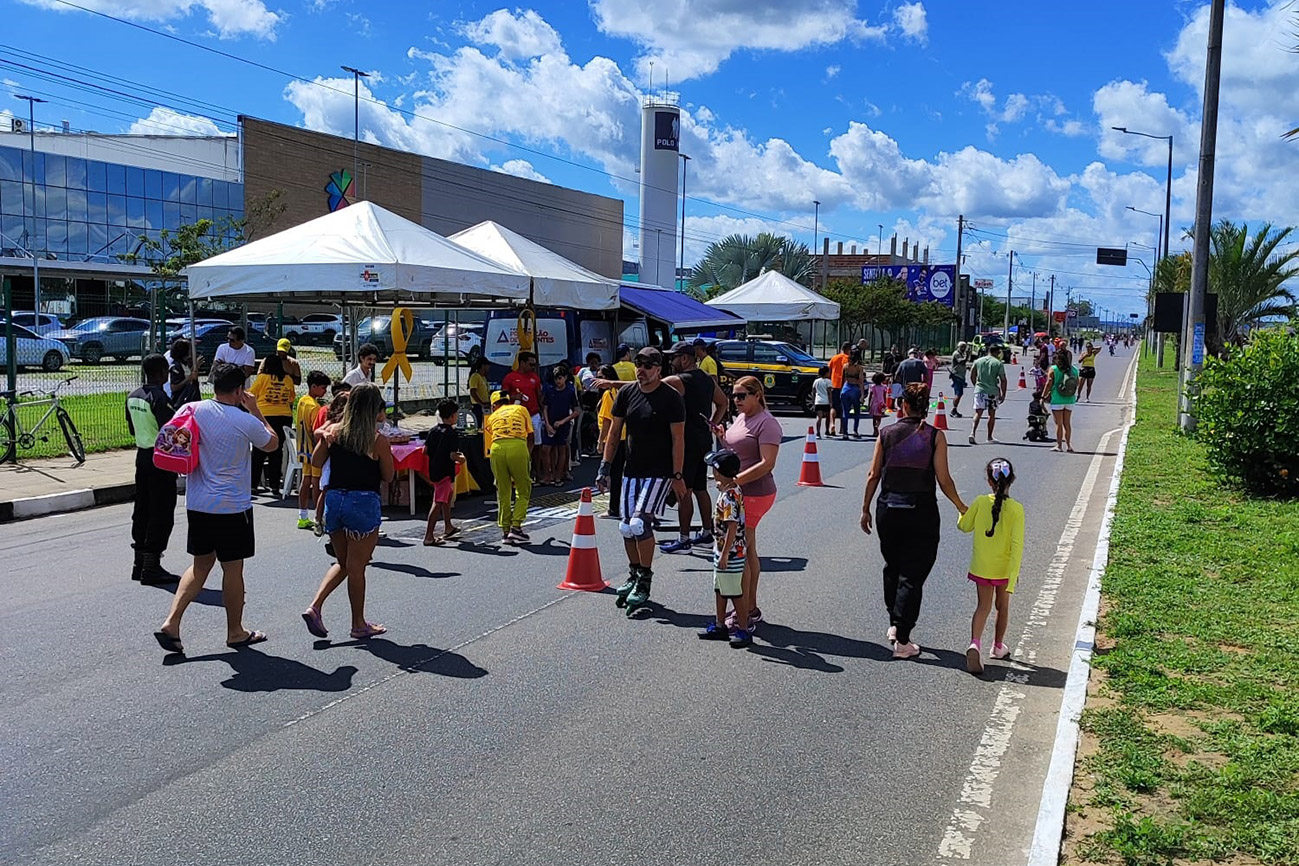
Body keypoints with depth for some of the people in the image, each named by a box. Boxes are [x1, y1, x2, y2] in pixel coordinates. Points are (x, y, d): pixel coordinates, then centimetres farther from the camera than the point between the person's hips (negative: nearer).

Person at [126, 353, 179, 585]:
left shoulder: (133, 397, 8)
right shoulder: (160, 398, -19)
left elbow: (132, 429, 17)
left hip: (142, 455, 9)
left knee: (142, 510, 14)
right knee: (161, 514, -3)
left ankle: (140, 563, 22)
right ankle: (152, 567, 0)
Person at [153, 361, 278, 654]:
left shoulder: (192, 410, -2)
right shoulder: (245, 422, -14)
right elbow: (273, 443, 4)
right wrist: (255, 410, 8)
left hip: (197, 504, 5)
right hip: (232, 507, -5)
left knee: (201, 564, 17)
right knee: (232, 569, 7)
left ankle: (171, 622, 8)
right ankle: (235, 633, 19)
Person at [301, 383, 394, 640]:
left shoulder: (334, 431, 2)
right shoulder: (379, 440, -10)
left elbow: (316, 462, 11)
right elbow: (388, 476, 0)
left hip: (334, 499, 5)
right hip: (364, 503, -5)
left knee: (343, 563, 21)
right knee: (356, 566, 6)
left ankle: (314, 607, 7)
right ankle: (359, 624, 18)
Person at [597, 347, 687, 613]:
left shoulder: (672, 398, -9)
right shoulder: (626, 393, 5)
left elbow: (678, 440, -10)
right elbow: (614, 433, 10)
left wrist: (677, 476, -13)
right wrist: (604, 466, 6)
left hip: (659, 472, -6)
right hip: (631, 470, 6)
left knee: (640, 523, -16)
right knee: (626, 527, 7)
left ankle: (644, 581, 0)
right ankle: (633, 576, 26)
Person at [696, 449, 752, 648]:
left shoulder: (729, 497, -25)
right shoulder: (733, 490, 6)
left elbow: (732, 528, -26)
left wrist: (725, 554, -22)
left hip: (731, 554, -10)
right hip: (722, 551, 10)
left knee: (735, 593, 1)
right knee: (720, 590, 19)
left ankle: (744, 631, 11)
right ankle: (720, 626, 31)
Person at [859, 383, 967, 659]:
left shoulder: (886, 433, 0)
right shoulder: (935, 436, -5)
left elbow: (873, 476, 2)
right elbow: (944, 480, -7)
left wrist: (865, 509, 12)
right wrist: (962, 508, 8)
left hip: (888, 509, 2)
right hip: (921, 511, -2)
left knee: (892, 567, 22)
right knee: (912, 574, 3)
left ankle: (894, 624, 30)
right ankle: (902, 640, 2)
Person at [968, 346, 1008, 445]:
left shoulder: (978, 361, 6)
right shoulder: (998, 363, -3)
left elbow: (972, 376, 7)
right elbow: (1003, 380, -5)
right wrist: (1003, 394, 2)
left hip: (979, 390, 2)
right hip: (993, 392, -2)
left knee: (978, 413, 1)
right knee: (992, 414, 12)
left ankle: (972, 433, -19)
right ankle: (989, 437, 19)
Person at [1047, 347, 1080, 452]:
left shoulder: (1053, 369, -9)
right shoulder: (1074, 369, 2)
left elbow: (1049, 384, -11)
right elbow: (1077, 383, 7)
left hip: (1057, 400, -4)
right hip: (1070, 400, 4)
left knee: (1059, 424, 2)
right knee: (1067, 423, 13)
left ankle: (1059, 445, 6)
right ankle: (1068, 445, 16)